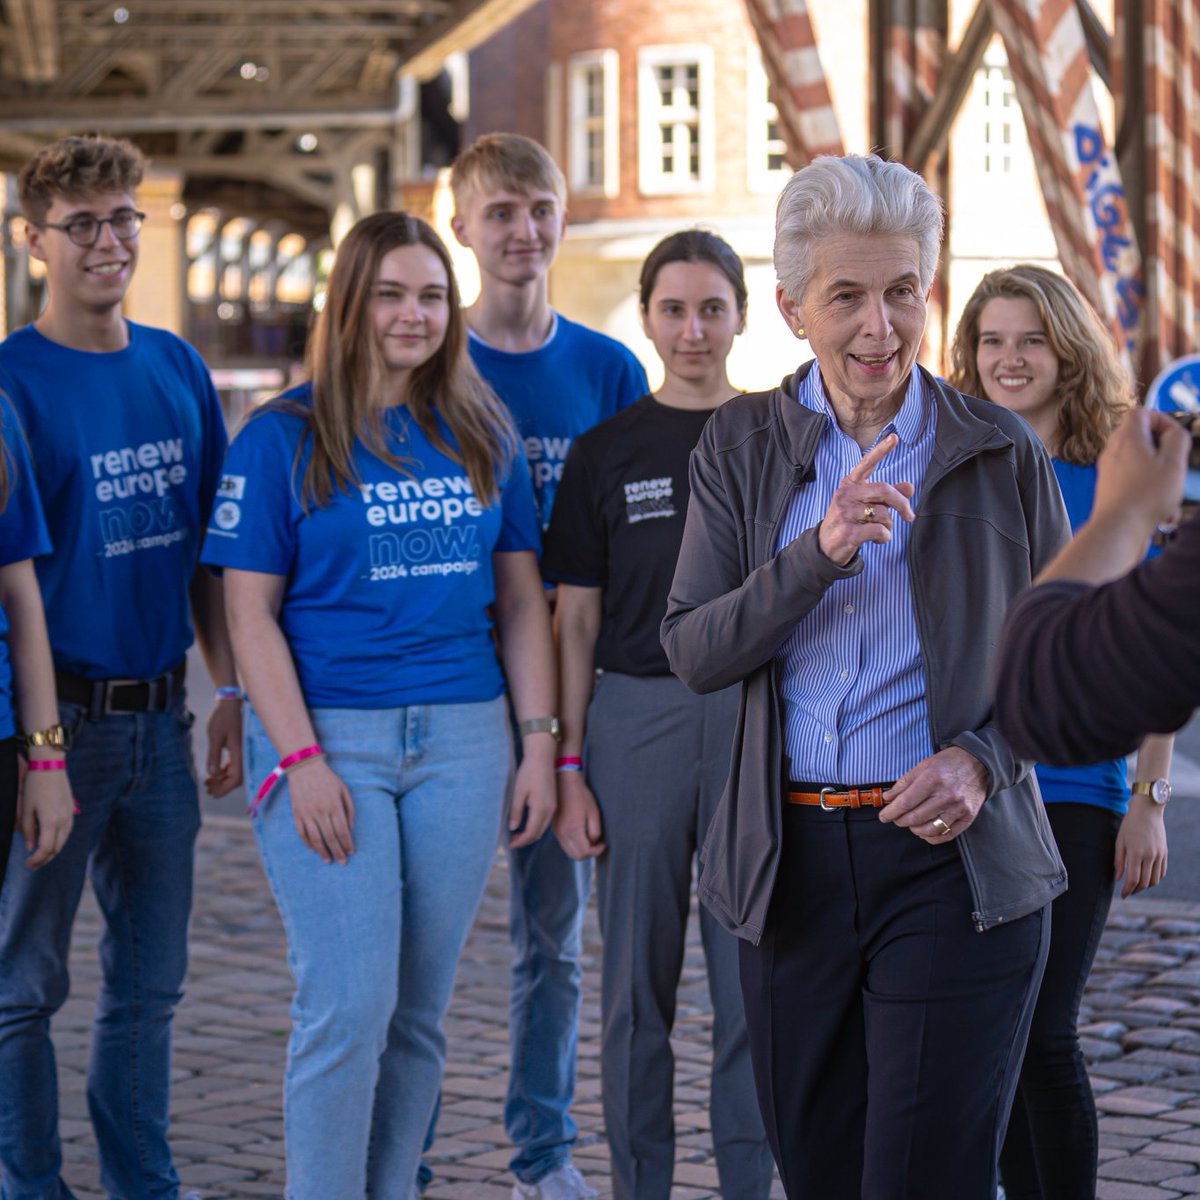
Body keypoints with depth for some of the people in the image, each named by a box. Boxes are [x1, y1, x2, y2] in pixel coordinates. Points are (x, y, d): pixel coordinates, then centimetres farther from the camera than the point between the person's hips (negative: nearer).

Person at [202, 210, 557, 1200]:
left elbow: (522, 600, 12)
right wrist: (301, 758, -12)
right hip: (329, 737, -4)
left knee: (419, 1013, 8)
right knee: (349, 1006, -9)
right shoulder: (283, 438, -1)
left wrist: (540, 745, 4)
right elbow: (250, 612, -4)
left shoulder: (484, 438, 10)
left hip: (463, 741, 4)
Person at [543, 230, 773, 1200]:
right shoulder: (607, 450, 5)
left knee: (755, 975, 3)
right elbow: (575, 620, 5)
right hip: (637, 715, 0)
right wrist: (565, 765, -2)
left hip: (757, 717, 0)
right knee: (637, 977, 6)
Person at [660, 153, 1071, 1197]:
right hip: (792, 865, 3)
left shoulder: (999, 453, 2)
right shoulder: (742, 446, 5)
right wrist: (820, 551, -17)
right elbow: (694, 653, -2)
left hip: (953, 862, -2)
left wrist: (984, 758, -11)